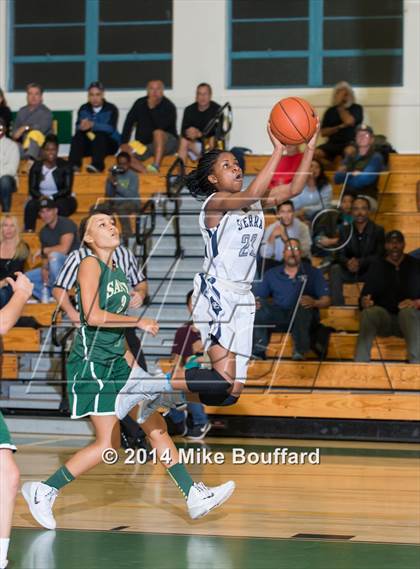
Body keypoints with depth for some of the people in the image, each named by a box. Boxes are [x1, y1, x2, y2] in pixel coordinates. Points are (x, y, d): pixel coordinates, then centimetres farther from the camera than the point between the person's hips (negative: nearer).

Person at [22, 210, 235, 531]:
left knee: (156, 426, 5)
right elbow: (93, 315, -23)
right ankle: (43, 492, 4)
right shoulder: (90, 265, -10)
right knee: (109, 444, -8)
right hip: (91, 363, -8)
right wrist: (139, 322, -16)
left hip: (116, 363, 9)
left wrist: (135, 369, 22)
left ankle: (195, 496, 7)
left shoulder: (118, 273, 14)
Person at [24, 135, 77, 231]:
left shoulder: (65, 166, -2)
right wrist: (41, 197, -24)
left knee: (60, 205, -37)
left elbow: (67, 190, -8)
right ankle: (28, 231, -42)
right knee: (31, 205, -31)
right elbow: (32, 189, -1)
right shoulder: (36, 166, 4)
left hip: (61, 199, -2)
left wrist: (51, 198, -24)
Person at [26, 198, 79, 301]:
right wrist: (44, 269, -12)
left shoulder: (66, 224, -14)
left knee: (54, 256, -37)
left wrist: (44, 250, -12)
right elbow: (45, 257, 9)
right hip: (55, 269, 7)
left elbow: (63, 249, -26)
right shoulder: (44, 232, 8)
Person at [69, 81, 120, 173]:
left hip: (108, 144, -3)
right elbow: (78, 127, -7)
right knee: (78, 135, -26)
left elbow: (111, 128, -19)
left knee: (99, 134, -33)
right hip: (88, 144, 3)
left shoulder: (111, 109, -1)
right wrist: (82, 127, -33)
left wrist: (92, 125, -35)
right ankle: (73, 165, -42)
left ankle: (97, 165, -51)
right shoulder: (84, 109, 9)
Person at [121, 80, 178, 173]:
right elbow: (128, 123, 2)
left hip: (165, 144, -4)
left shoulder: (169, 106, -9)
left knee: (158, 132, -36)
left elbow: (161, 126, -25)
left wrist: (152, 107, -27)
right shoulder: (140, 103, 5)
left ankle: (156, 166, -44)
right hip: (143, 145, 4)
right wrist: (124, 143, -10)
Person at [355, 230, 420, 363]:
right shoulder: (377, 267, 12)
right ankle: (360, 363, -41)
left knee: (407, 311, -37)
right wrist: (364, 302, -19)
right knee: (369, 312, -33)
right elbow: (364, 296, 5)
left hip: (408, 317, -1)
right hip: (383, 318, 1)